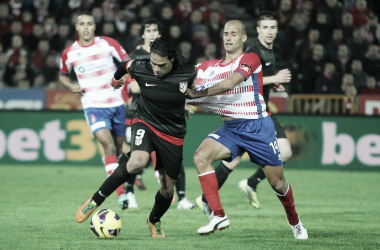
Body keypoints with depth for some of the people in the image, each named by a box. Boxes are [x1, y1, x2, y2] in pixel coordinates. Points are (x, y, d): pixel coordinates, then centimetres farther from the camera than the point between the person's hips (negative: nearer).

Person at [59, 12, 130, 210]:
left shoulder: (108, 44, -1)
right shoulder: (69, 54, 1)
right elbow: (63, 75, 19)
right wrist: (71, 86, -2)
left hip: (116, 103, 2)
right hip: (93, 105, -2)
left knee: (118, 147, 12)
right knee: (108, 145, -21)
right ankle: (121, 193, -24)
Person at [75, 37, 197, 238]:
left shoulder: (188, 73, -20)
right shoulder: (139, 68, -18)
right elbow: (124, 66, 7)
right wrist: (116, 79, 26)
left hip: (173, 134, 2)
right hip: (145, 123, -2)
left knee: (167, 188, 8)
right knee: (138, 161, -34)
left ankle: (154, 220, 42)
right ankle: (95, 201, -19)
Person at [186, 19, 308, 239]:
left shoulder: (250, 59, -9)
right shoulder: (209, 67, 9)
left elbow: (229, 84, -22)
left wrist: (198, 93, -16)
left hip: (258, 126, -4)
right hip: (231, 128, 4)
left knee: (278, 183, 5)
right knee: (201, 156, -23)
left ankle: (295, 221, 35)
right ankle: (219, 216, -22)